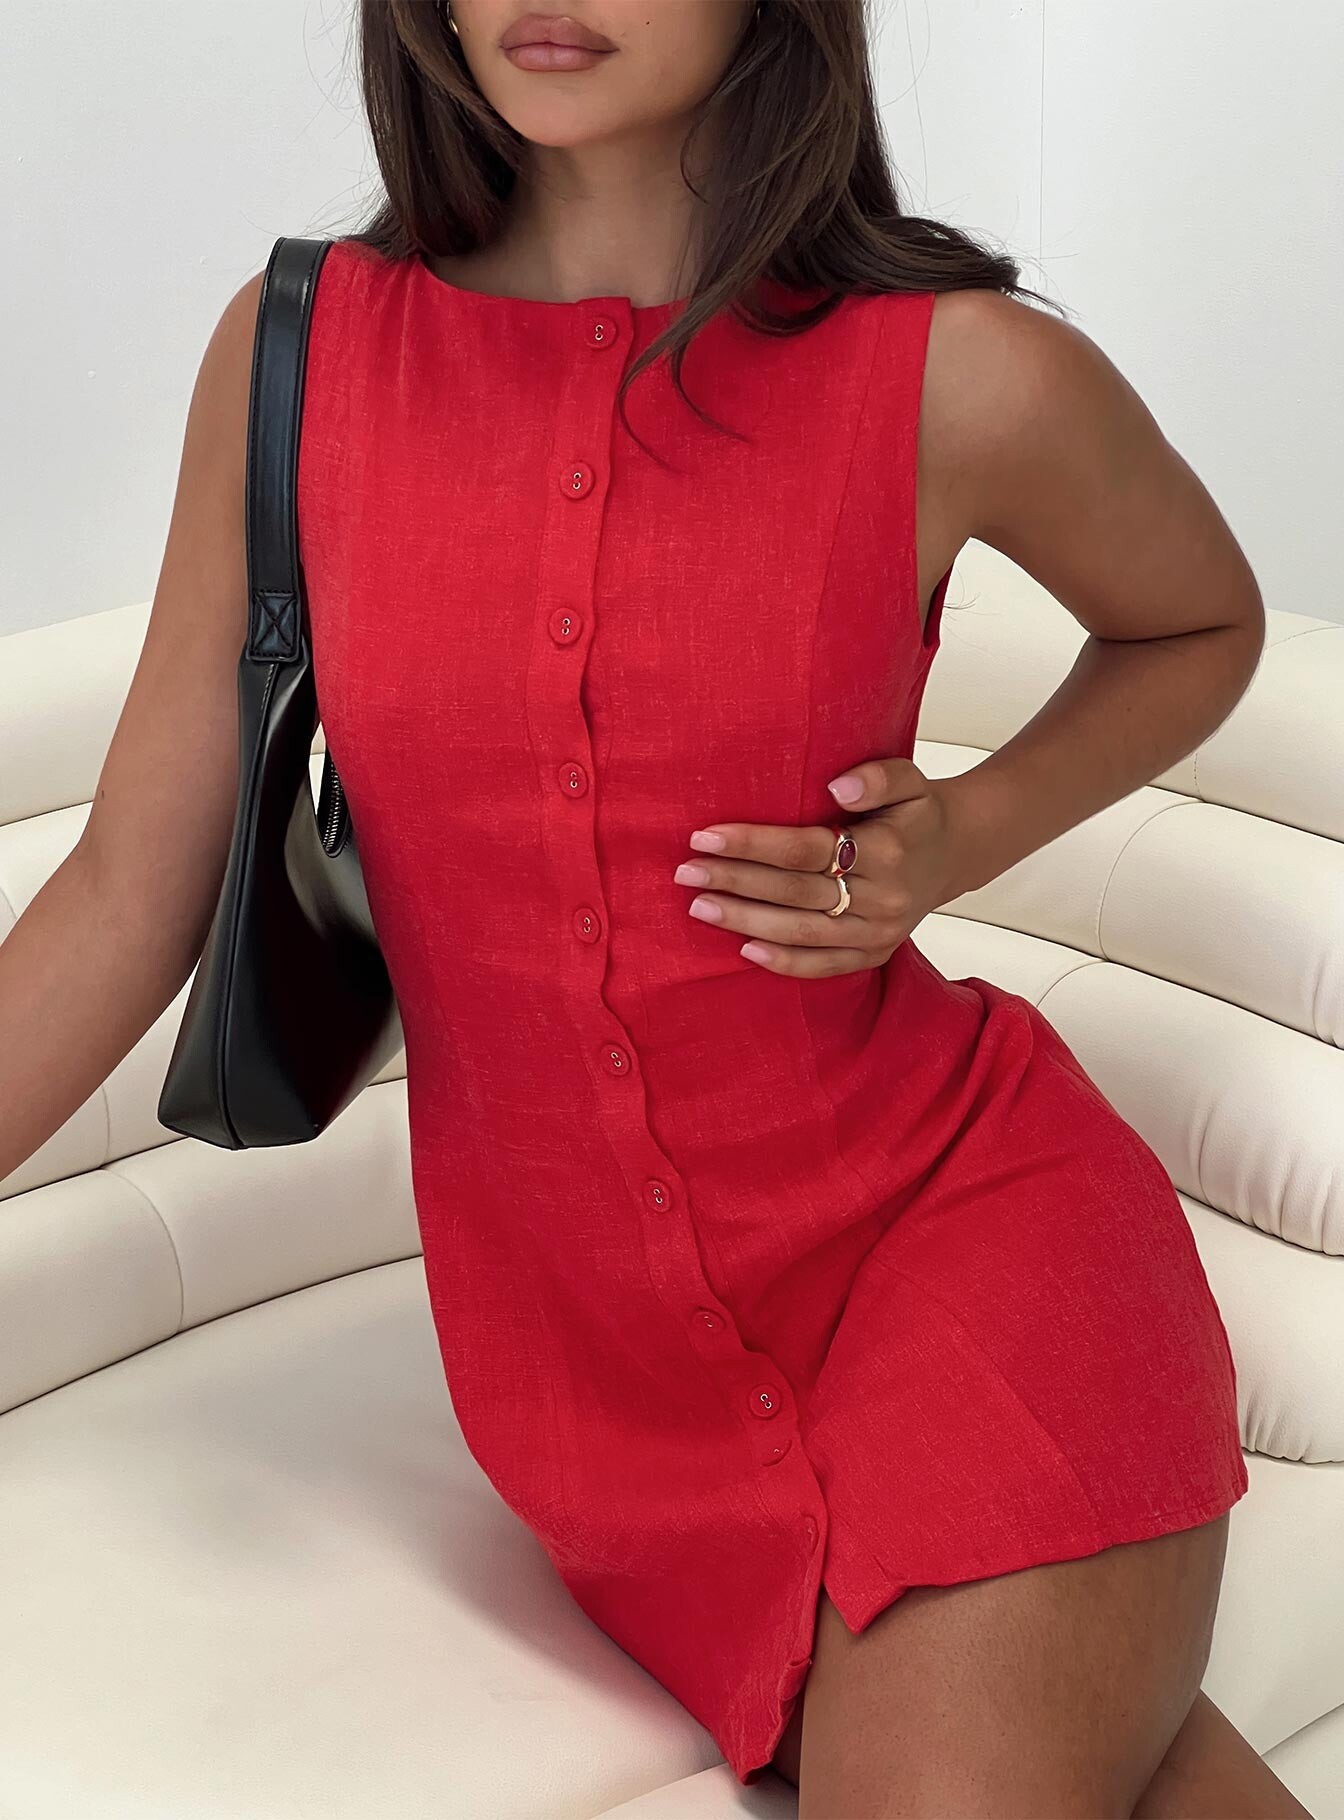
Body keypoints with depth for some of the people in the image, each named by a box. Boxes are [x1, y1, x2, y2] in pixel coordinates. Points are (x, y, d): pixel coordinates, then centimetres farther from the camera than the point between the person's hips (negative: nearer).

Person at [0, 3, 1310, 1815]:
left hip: (967, 1225, -2)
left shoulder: (966, 382, -9)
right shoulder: (294, 355, -3)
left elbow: (1201, 621, 12)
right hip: (607, 1374, 2)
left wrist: (965, 837, -6)